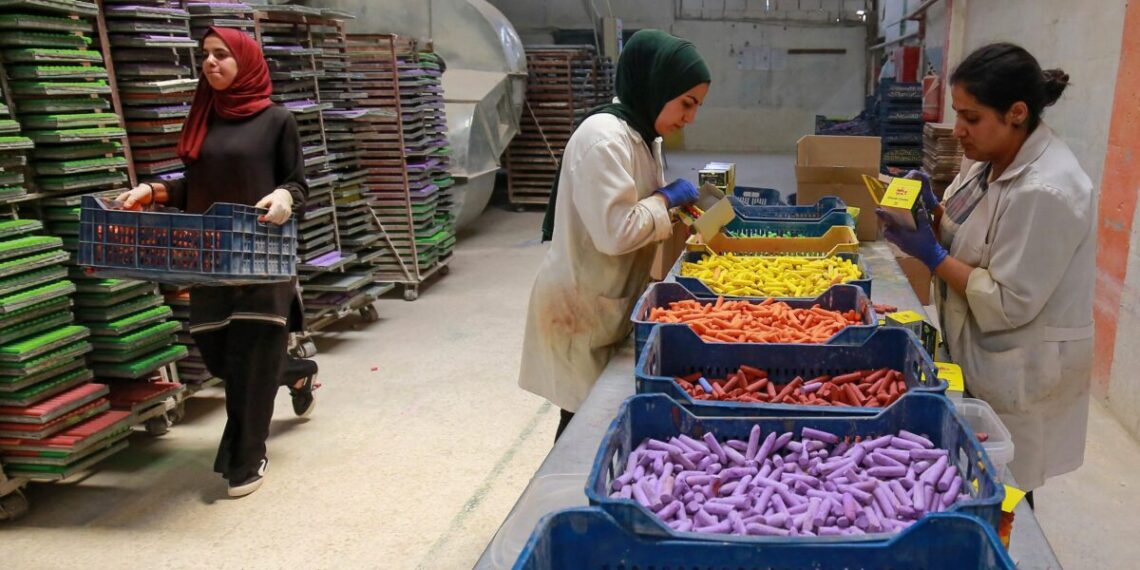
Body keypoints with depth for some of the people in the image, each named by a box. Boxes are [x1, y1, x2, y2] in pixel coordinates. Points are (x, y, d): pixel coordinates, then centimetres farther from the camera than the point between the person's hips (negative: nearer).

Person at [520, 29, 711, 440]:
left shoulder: (640, 134, 10)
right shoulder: (604, 137, -21)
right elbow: (615, 232, -27)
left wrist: (673, 206, 1)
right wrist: (667, 199, -13)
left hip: (609, 303, 9)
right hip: (582, 309, -9)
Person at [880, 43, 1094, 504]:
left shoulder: (1045, 191, -25)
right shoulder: (993, 161, 1)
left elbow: (1010, 304, -23)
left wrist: (931, 255, -19)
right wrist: (931, 209, -4)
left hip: (1016, 375, -8)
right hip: (980, 357, 8)